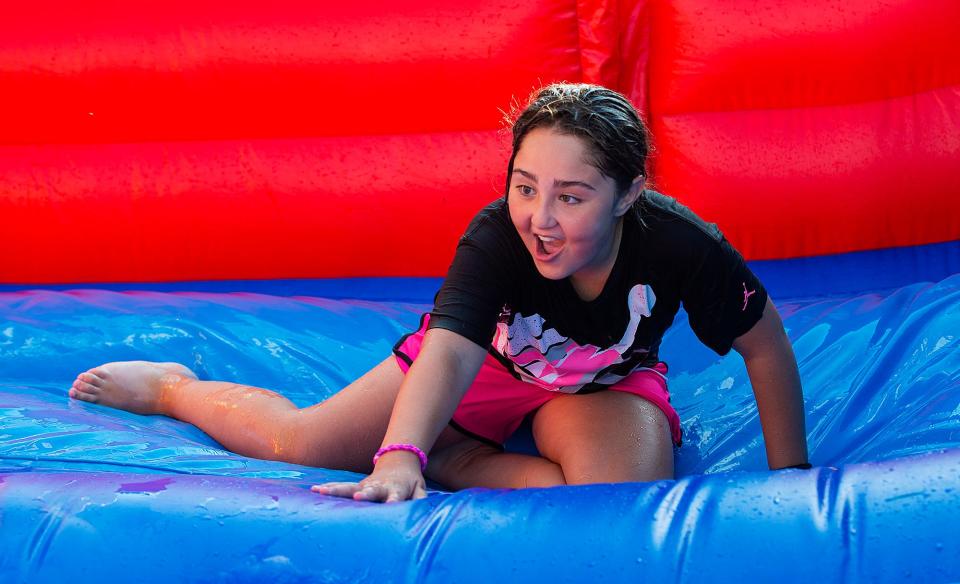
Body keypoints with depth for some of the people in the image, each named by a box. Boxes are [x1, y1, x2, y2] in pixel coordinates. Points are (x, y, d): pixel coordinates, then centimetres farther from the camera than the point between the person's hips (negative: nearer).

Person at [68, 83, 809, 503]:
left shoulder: (681, 246, -34)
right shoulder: (497, 234, -35)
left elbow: (767, 344, -20)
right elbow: (451, 349, -48)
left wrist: (791, 480, -17)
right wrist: (399, 456, -65)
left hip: (600, 384, 0)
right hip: (487, 359, 0)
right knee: (300, 443, -5)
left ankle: (458, 460, -11)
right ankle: (172, 388, 27)